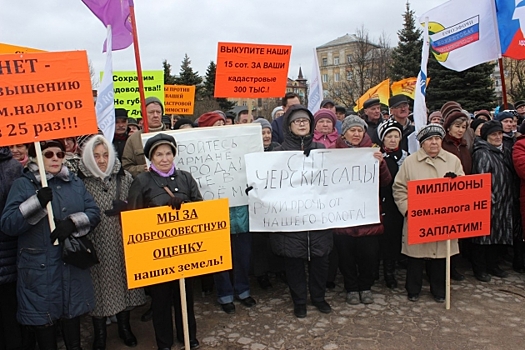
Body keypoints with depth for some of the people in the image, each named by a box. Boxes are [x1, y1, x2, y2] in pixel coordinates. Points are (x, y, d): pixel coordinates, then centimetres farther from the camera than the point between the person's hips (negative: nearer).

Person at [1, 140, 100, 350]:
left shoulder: (75, 183, 8)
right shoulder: (23, 184, -4)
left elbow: (94, 212, 1)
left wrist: (73, 222, -18)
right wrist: (37, 202, -25)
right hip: (40, 270, -3)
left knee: (72, 315, 17)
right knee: (43, 319, 8)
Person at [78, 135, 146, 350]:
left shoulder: (125, 177, 0)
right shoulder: (81, 181, -7)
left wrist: (125, 208, -10)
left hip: (122, 242, 2)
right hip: (96, 245, -2)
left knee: (122, 280, 14)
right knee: (100, 284, 8)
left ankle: (124, 326, 36)